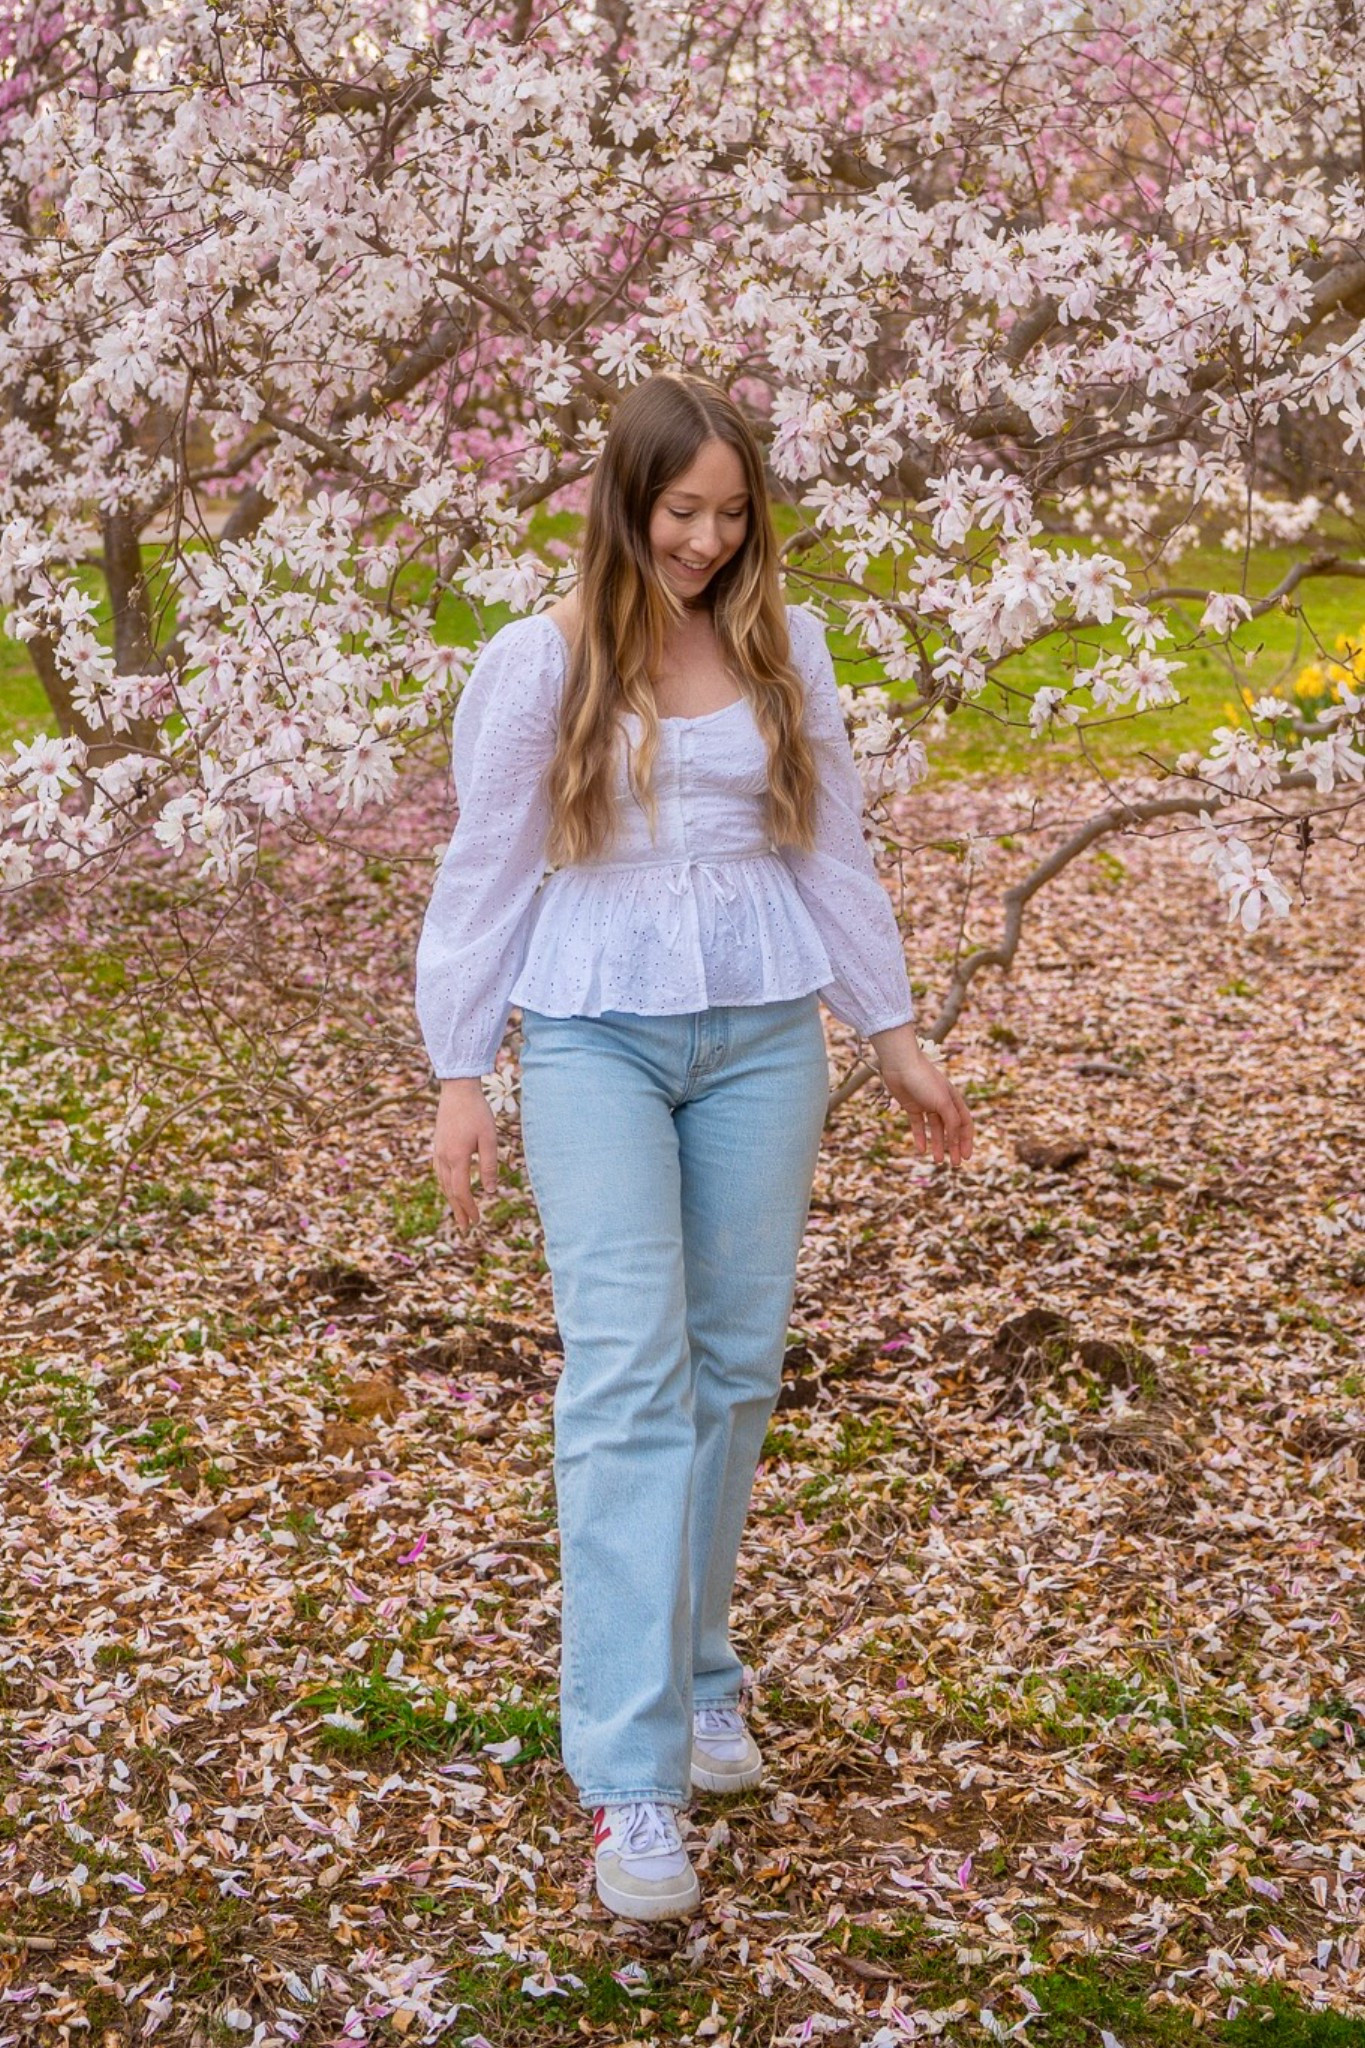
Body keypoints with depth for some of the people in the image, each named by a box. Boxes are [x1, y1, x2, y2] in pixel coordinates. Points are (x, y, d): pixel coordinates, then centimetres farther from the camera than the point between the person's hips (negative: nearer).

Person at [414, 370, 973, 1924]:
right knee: (626, 1374, -11)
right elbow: (484, 875, 1)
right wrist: (459, 1078, -2)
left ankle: (695, 1677, 24)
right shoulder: (536, 663, -1)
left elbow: (833, 848, 13)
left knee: (734, 1364, 6)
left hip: (761, 1036, 4)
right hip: (595, 1039, -3)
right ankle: (628, 1777, -11)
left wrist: (895, 1033, 14)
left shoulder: (783, 648, 8)